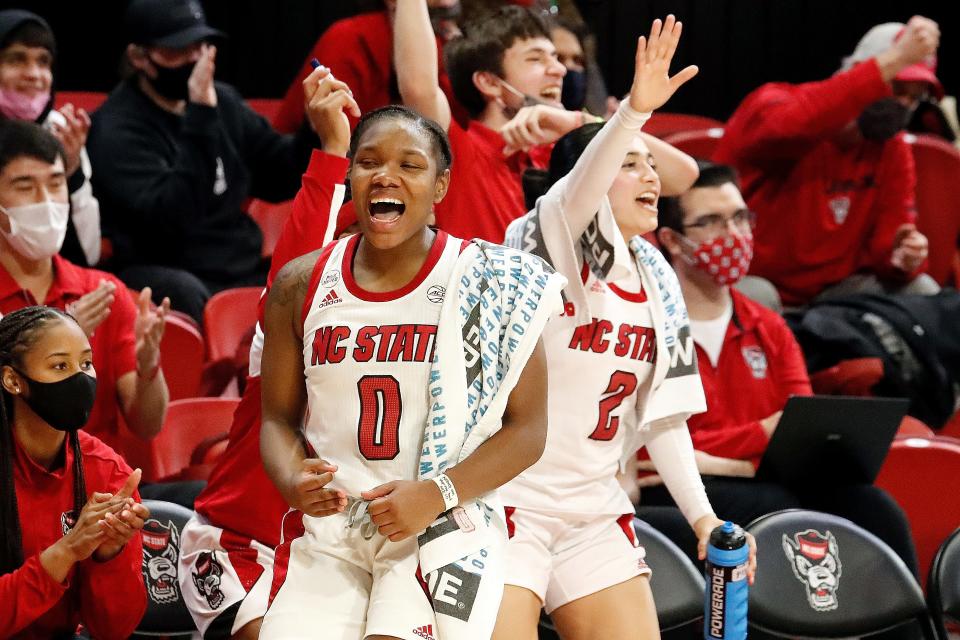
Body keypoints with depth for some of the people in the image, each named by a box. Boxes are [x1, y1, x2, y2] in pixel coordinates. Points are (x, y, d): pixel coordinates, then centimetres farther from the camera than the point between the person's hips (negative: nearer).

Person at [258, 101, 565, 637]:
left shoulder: (486, 283, -2)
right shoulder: (300, 286, 6)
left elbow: (527, 429, -2)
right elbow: (279, 417, 14)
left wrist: (437, 493, -15)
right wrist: (292, 481, -9)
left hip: (443, 528, -3)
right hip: (326, 531, 3)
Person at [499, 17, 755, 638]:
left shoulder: (656, 280, 11)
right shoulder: (553, 243, -8)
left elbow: (663, 414, 14)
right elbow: (580, 186, -33)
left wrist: (702, 516, 5)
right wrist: (636, 109, -48)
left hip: (595, 510, 7)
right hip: (509, 499, -7)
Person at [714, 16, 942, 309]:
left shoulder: (892, 150, 3)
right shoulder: (773, 102, -17)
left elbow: (887, 244, 0)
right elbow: (793, 125, -44)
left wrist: (905, 258, -27)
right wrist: (893, 61, -47)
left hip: (831, 287, 6)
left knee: (921, 292, -13)